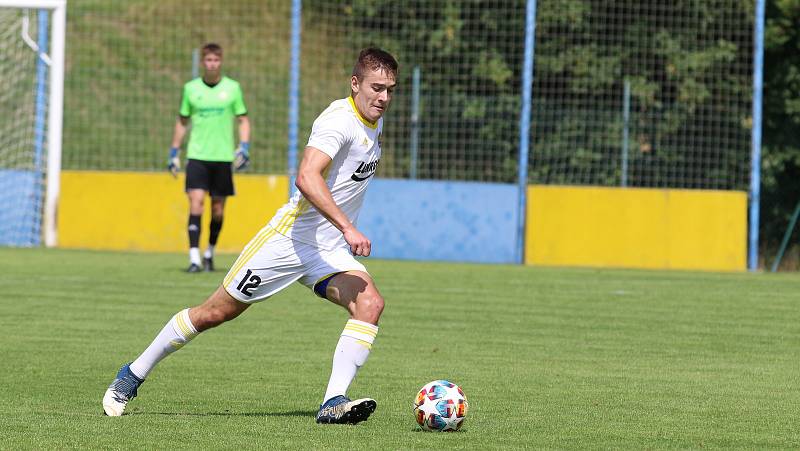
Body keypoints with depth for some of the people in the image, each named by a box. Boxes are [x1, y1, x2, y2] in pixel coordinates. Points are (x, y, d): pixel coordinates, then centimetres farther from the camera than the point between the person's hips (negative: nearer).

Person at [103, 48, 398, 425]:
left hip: (331, 251, 7)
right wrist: (347, 227, -42)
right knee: (215, 312, 2)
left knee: (370, 303, -21)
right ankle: (133, 375, 20)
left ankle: (333, 403, -27)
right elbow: (306, 178, -36)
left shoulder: (375, 121, 9)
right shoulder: (338, 121, -19)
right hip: (290, 237, -7)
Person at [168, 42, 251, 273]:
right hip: (197, 156, -1)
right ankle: (194, 257, -16)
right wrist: (174, 153, 11)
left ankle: (210, 252, 25)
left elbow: (243, 120, 8)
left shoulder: (232, 88, 3)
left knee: (218, 208, 6)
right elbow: (182, 121, 14)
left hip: (223, 156, 1)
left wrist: (243, 147, -6)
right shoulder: (191, 88, 5)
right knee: (196, 202, -14)